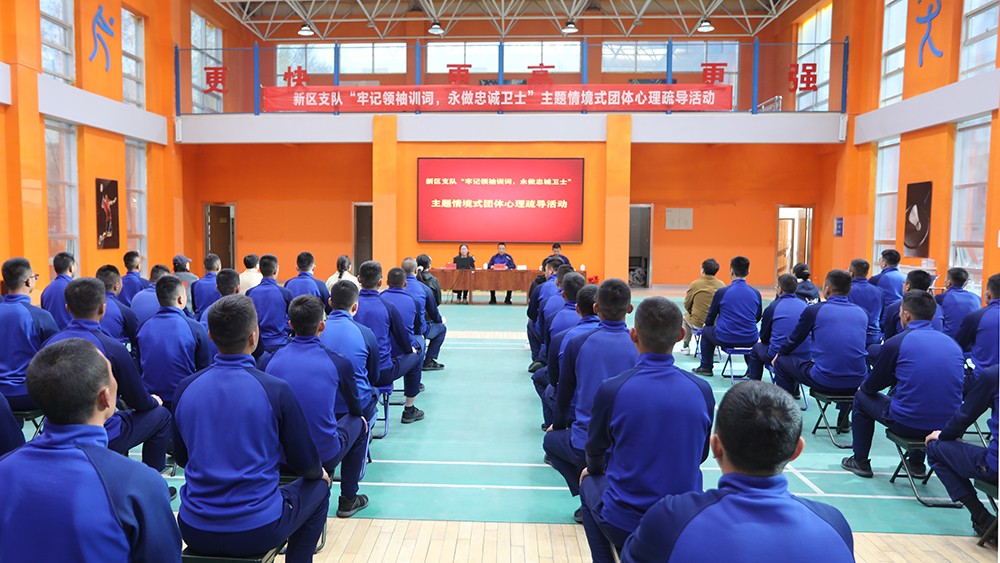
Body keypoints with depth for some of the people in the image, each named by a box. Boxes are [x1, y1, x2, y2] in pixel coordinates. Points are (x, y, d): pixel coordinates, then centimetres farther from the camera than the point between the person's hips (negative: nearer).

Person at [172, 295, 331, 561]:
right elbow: (306, 465, -5)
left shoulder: (185, 388, -4)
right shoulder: (276, 390, -16)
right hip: (257, 531, -4)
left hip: (194, 531, 5)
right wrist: (320, 473, 17)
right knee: (318, 487, 23)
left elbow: (181, 458, 12)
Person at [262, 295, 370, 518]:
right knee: (359, 422, 24)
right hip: (324, 456, -4)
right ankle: (348, 499, 28)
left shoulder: (272, 360, -4)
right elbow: (355, 408, 6)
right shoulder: (339, 363, -11)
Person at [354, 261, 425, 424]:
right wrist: (411, 350, 23)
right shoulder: (388, 308, -13)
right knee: (414, 358, 23)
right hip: (381, 374, -4)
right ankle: (409, 410, 29)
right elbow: (403, 340, -1)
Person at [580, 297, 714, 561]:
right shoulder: (702, 390, -10)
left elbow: (595, 451, -1)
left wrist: (593, 470, 22)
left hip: (624, 524, -3)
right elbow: (701, 455, 5)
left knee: (589, 483, 28)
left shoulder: (611, 390, -18)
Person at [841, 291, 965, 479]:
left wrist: (863, 386, 26)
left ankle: (860, 461, 28)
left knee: (862, 397, 20)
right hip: (948, 426, 6)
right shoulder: (952, 343, 7)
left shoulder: (896, 343, -9)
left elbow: (872, 387, 2)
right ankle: (917, 463, 37)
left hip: (908, 425, -6)